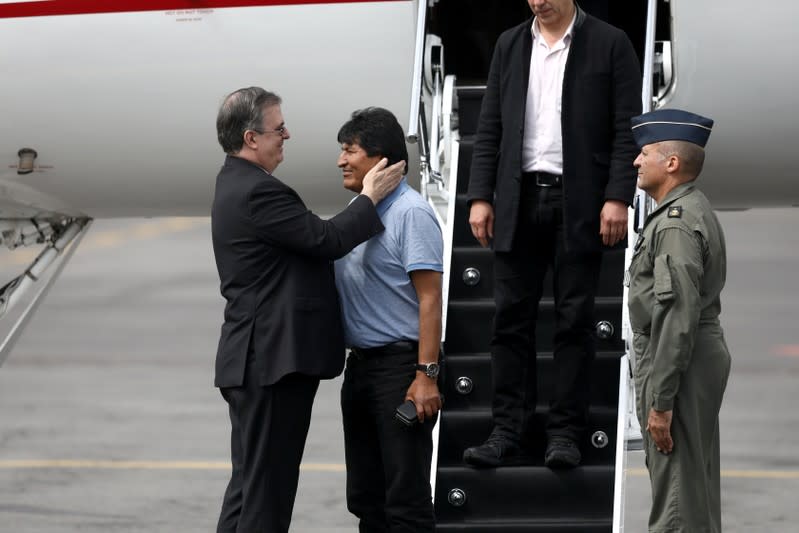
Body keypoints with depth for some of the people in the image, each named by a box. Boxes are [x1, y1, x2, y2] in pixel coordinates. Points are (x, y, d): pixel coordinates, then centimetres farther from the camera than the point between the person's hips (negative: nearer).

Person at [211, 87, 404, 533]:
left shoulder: (239, 184, 15)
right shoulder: (256, 192, -18)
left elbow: (310, 243, 19)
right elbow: (327, 239, -19)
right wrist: (371, 199, -6)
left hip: (255, 362, 11)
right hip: (273, 362, -11)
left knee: (249, 485, 15)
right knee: (268, 487, -6)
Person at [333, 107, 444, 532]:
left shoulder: (410, 213, -13)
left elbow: (430, 298, -17)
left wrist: (426, 375, -21)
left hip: (400, 365, -9)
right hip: (360, 365, 9)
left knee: (405, 498, -6)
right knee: (364, 497, 13)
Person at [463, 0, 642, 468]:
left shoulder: (610, 44, -1)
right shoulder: (510, 45, 10)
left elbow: (628, 128, -5)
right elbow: (490, 127, 10)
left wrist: (618, 198, -13)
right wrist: (480, 196, 3)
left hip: (580, 204, -3)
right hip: (519, 201, 3)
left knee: (575, 319, 1)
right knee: (512, 318, 2)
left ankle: (566, 432, 6)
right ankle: (509, 430, 6)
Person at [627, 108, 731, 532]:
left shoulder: (676, 224, -19)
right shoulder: (696, 211, 15)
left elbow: (678, 315, -25)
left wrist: (660, 401, -24)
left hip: (678, 362, -11)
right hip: (704, 355, 11)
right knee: (697, 493, 16)